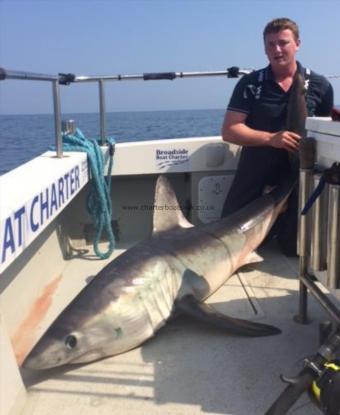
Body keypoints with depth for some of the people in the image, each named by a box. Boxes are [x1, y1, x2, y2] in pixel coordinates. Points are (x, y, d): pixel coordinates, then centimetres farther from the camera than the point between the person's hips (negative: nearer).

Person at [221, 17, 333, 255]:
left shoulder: (319, 85, 1)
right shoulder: (250, 83, -3)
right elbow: (229, 131, -9)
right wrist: (271, 139, -23)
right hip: (254, 174, 0)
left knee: (295, 247, 2)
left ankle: (282, 225, 35)